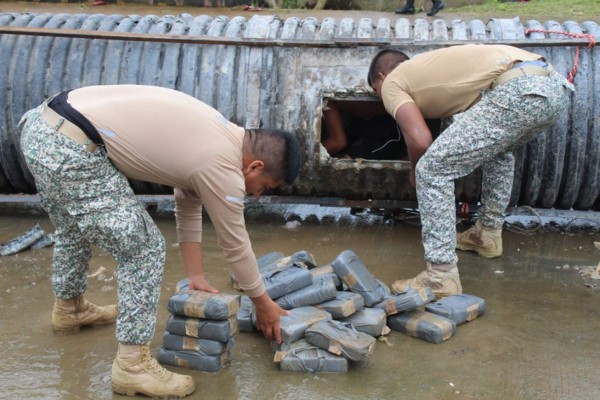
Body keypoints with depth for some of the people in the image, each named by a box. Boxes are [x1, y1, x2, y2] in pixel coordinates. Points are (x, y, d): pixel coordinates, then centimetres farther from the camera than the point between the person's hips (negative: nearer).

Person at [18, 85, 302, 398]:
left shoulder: (217, 134, 16)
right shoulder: (223, 167, -10)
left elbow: (189, 208, 24)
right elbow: (235, 246, 1)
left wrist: (196, 276, 28)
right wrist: (264, 304, 16)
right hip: (68, 149, -10)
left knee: (75, 229, 32)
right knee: (143, 249, -4)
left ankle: (68, 309, 55)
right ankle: (132, 366, 4)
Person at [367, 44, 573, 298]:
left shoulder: (392, 82, 12)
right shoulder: (424, 66, 36)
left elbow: (419, 141, -2)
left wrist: (415, 173, 19)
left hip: (519, 92, -9)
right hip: (554, 86, 9)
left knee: (432, 170, -3)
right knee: (498, 151, 37)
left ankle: (442, 277, -2)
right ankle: (488, 234, 42)